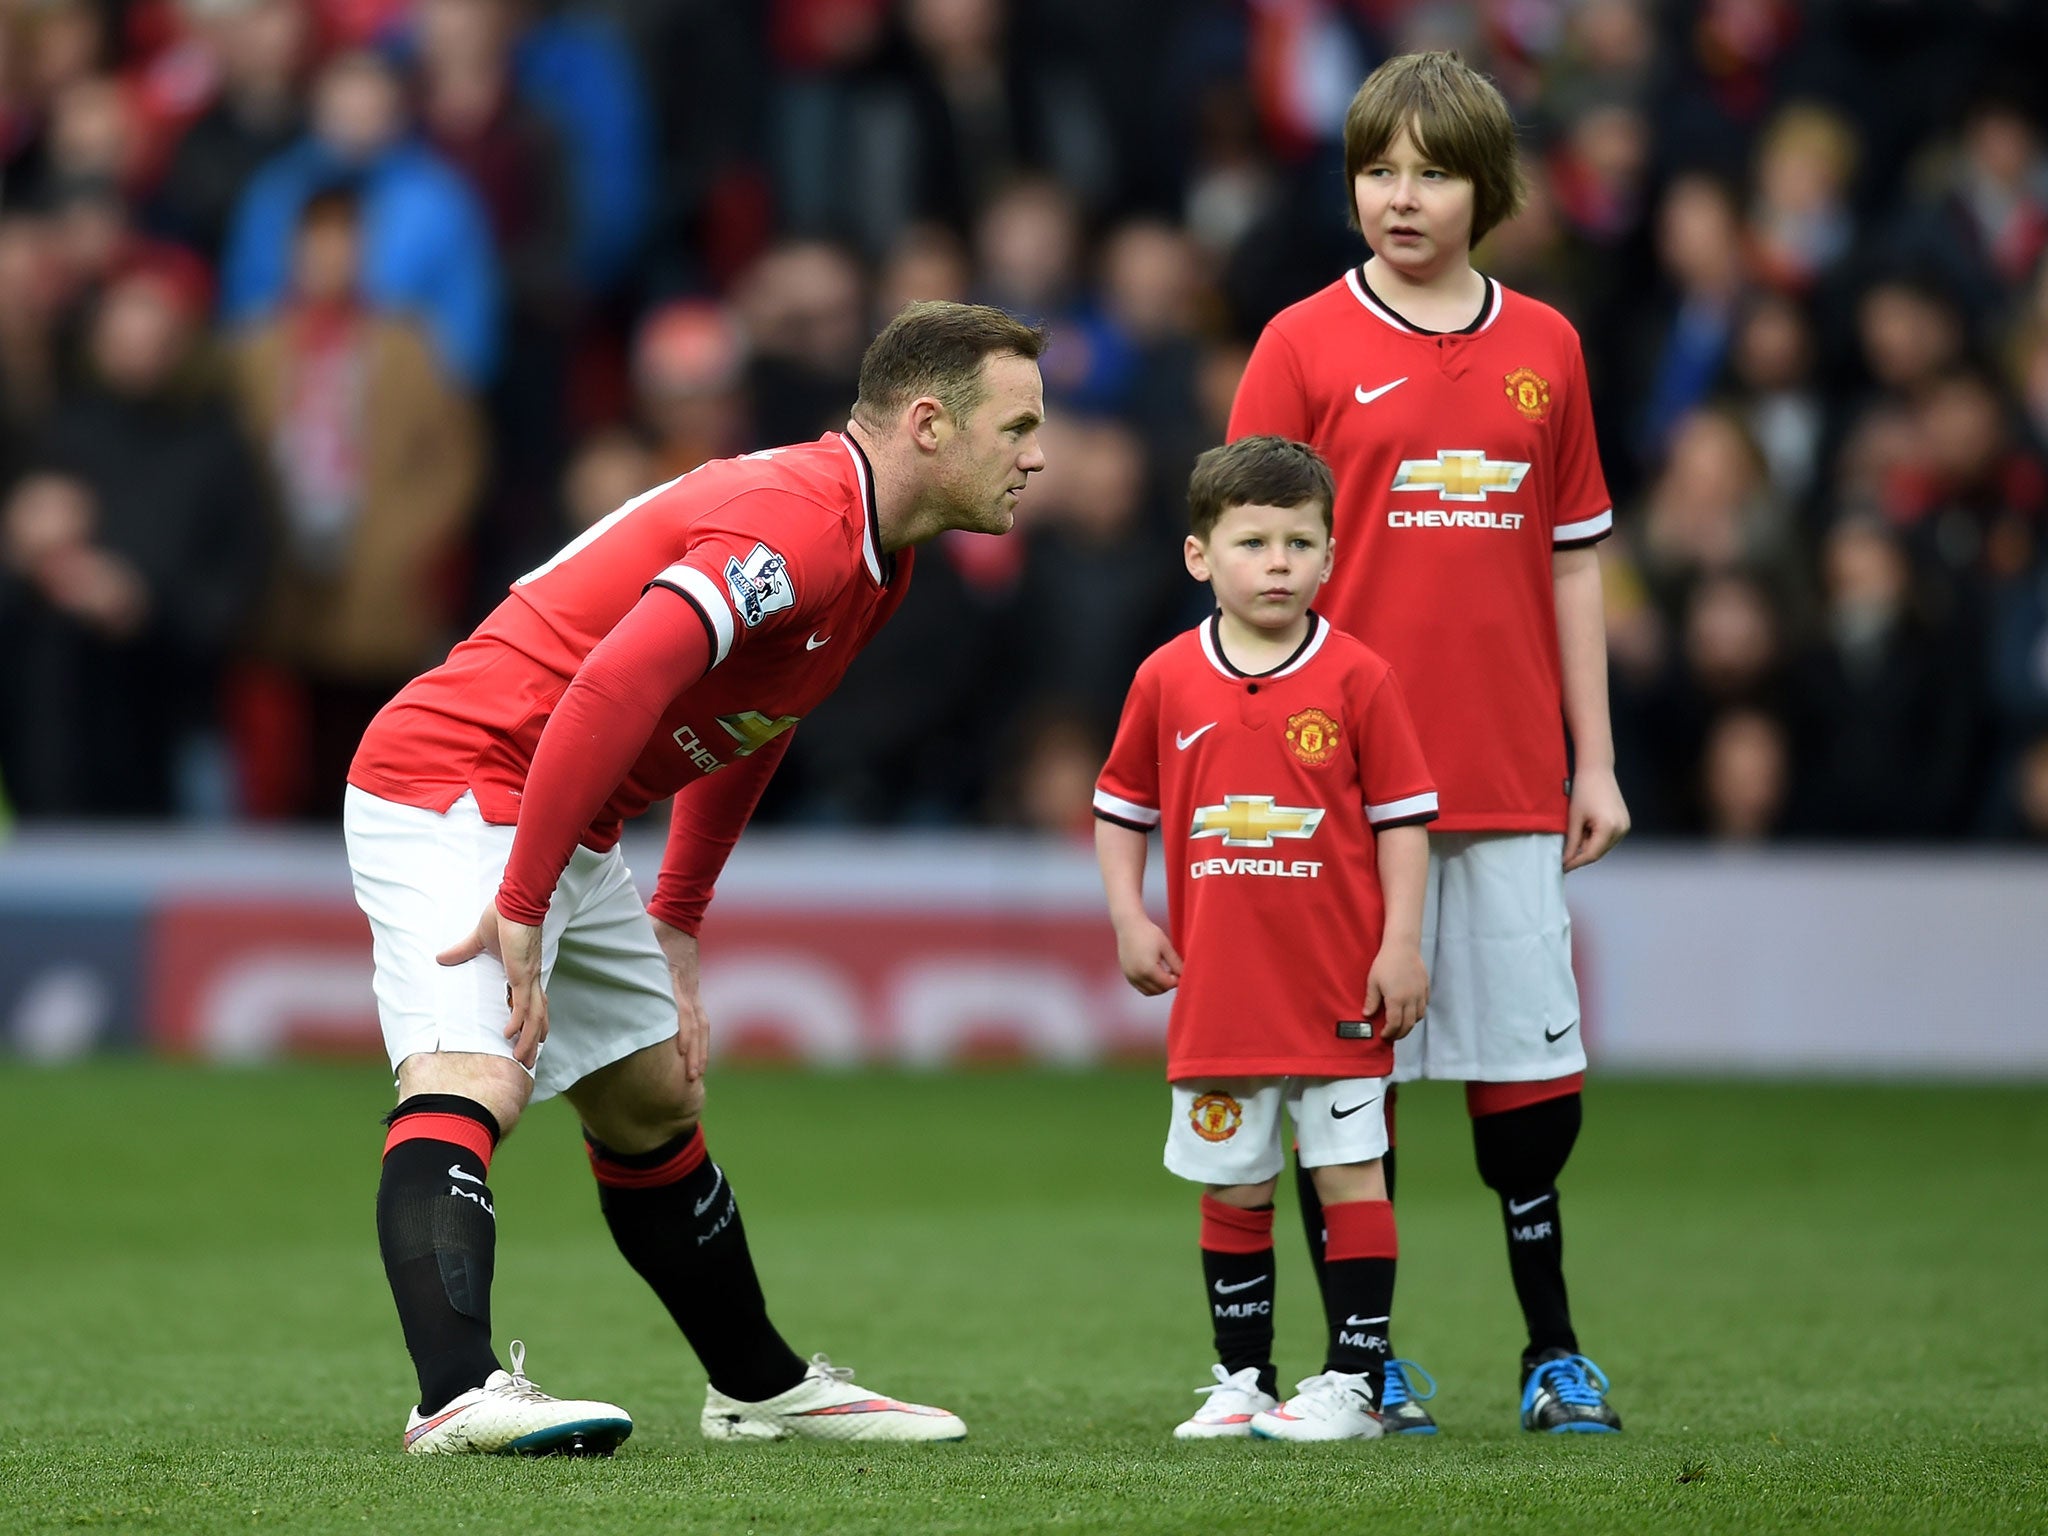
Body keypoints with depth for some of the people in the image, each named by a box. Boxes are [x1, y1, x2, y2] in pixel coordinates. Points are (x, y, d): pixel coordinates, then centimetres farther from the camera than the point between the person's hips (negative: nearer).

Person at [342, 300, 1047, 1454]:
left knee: (656, 1113, 22)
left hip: (570, 837, 11)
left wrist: (676, 931, 23)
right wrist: (521, 907, -32)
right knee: (468, 1088, -28)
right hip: (458, 796, -11)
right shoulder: (793, 525, -24)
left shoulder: (873, 557, 10)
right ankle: (458, 1394, -44)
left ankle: (762, 1388, 37)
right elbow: (609, 690, -34)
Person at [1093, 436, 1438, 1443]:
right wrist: (1129, 919, 4)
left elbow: (1402, 818, -2)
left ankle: (1355, 1381, 3)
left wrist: (1401, 944, -7)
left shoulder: (1356, 679, -5)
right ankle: (1241, 1379, 21)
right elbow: (1123, 805, 14)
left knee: (1350, 1173, -1)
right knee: (1231, 1186, 10)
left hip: (1338, 986, -3)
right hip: (1217, 987, 3)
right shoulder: (1167, 681, 2)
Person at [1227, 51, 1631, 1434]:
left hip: (1509, 785, 2)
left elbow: (1573, 558, 13)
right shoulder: (1306, 347, -1)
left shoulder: (1542, 346, 9)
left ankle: (1554, 1352, 14)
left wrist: (1593, 761, 10)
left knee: (1530, 1070, 3)